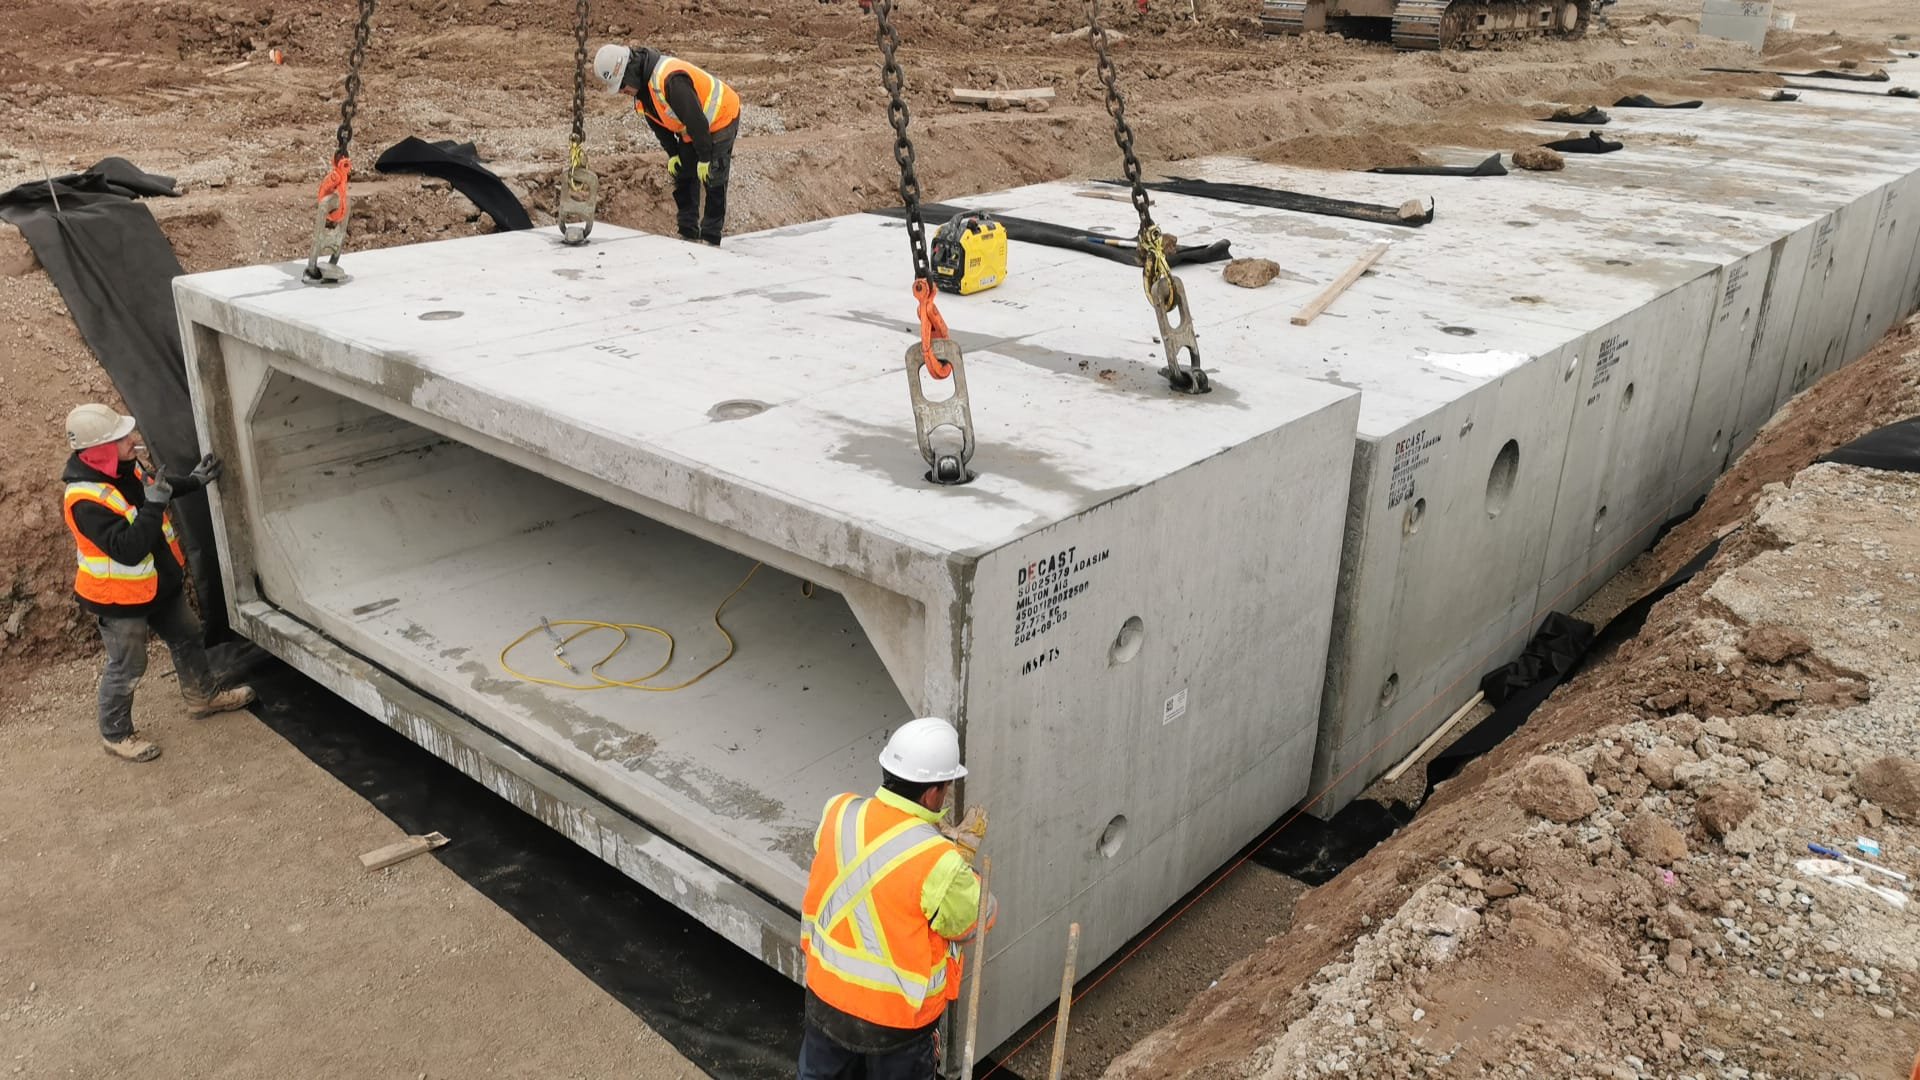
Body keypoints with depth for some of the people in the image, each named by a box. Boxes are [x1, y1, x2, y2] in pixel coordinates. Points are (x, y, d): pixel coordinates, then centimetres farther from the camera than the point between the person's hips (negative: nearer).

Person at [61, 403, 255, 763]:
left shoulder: (124, 469, -7)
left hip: (160, 583, 9)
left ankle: (203, 696, 46)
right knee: (126, 668, 8)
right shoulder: (86, 501, -35)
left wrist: (194, 480, 10)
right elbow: (128, 549, -38)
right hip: (119, 598, -9)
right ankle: (115, 734, 29)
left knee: (187, 638, 24)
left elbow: (156, 488, 17)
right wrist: (154, 505, -39)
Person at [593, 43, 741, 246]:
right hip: (691, 130, 9)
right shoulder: (640, 86, -4)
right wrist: (672, 154, 4)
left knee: (714, 181, -9)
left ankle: (710, 237, -3)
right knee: (683, 176, 8)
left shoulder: (670, 79, -35)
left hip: (721, 120, -9)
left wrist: (704, 158, -23)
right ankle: (688, 233, 15)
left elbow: (696, 120, -31)